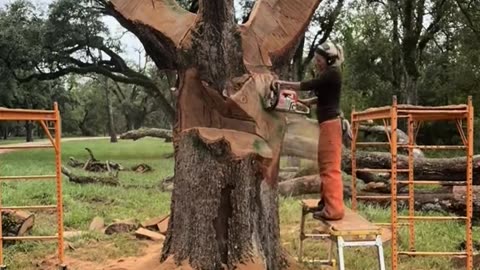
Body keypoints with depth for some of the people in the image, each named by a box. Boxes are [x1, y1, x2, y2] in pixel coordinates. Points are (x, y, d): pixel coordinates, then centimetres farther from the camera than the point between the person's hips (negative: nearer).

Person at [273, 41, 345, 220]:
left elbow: (307, 85, -19)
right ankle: (326, 201, 26)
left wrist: (283, 83, -12)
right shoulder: (327, 74, 16)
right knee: (324, 165, 16)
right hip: (327, 123, 10)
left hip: (330, 123, -10)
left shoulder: (332, 74, -14)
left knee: (331, 167, -9)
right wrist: (307, 102, 9)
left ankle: (334, 209, -7)